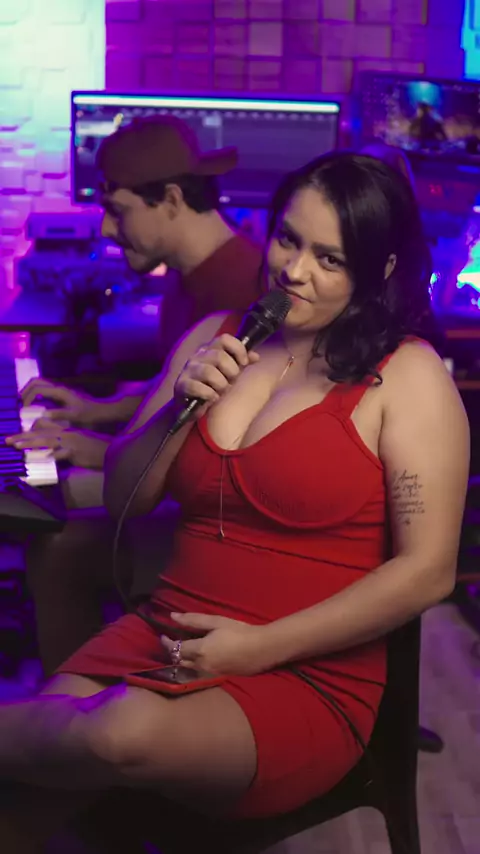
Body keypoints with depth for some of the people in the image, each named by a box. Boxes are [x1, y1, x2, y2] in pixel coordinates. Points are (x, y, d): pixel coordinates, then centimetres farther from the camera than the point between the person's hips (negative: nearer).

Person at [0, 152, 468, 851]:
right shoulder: (214, 339, 10)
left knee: (127, 733, -31)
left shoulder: (408, 375, -6)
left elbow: (427, 572, -11)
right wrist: (180, 407, -8)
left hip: (310, 680, -3)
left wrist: (263, 648, -14)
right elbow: (122, 498, 11)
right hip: (165, 636, 4)